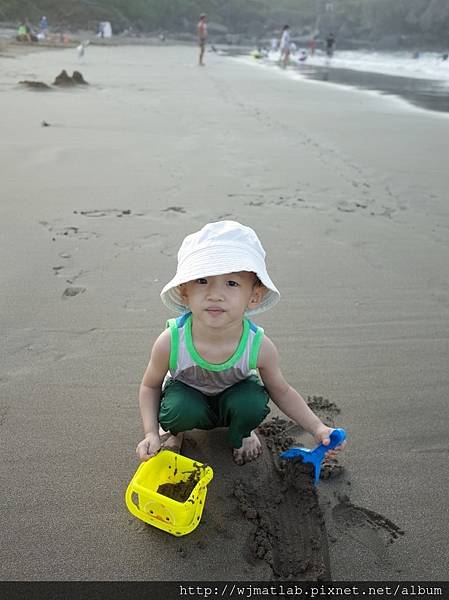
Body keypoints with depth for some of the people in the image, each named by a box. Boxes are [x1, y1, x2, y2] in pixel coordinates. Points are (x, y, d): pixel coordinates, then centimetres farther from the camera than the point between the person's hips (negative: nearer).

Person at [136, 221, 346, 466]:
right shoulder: (170, 342, -34)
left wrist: (318, 428, -17)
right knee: (181, 409, -32)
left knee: (252, 403, -29)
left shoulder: (260, 347, -31)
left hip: (233, 397, 1)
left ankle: (241, 433, 8)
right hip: (188, 397, -1)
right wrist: (151, 432, -25)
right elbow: (150, 386, -12)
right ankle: (173, 430, 7)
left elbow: (281, 392, -10)